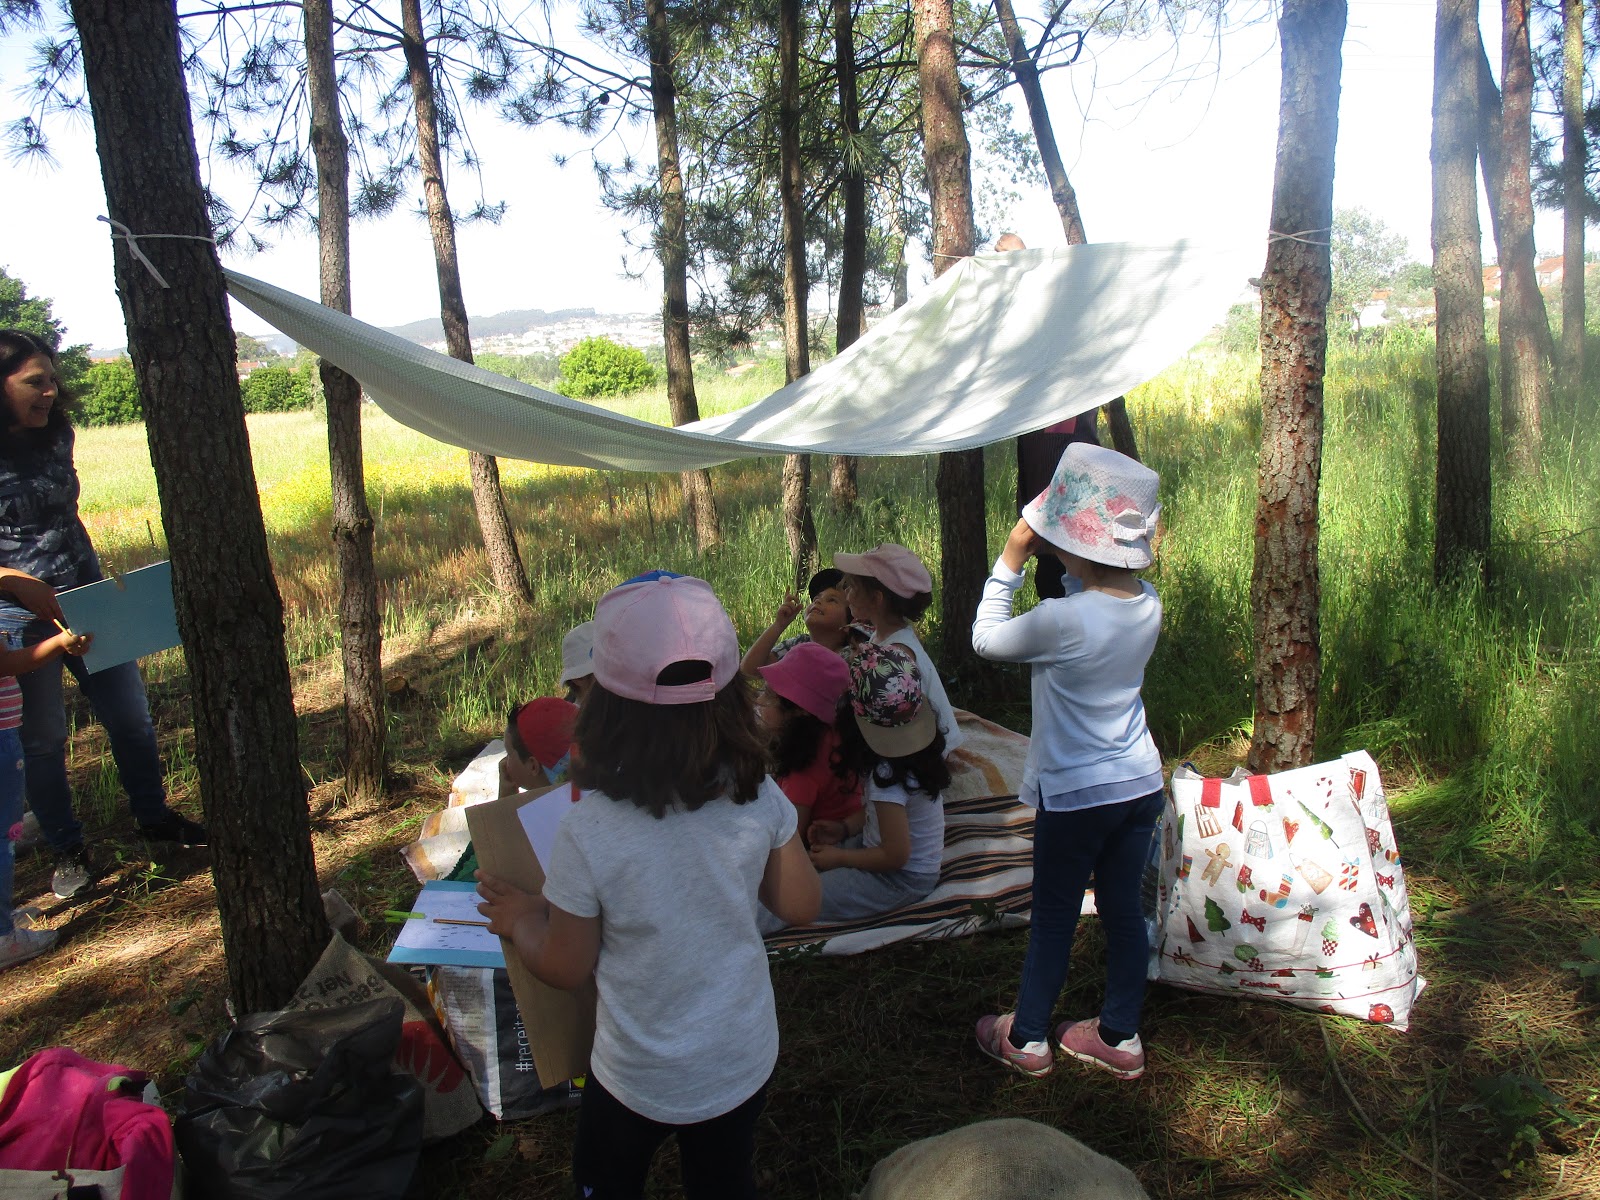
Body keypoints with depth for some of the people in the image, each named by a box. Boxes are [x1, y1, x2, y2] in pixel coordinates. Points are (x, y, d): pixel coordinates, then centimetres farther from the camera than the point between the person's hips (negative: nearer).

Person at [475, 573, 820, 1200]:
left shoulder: (586, 835, -29)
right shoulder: (760, 799, -21)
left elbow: (565, 968, -14)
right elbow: (800, 905, -5)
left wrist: (521, 918, 5)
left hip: (642, 1078, -2)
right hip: (745, 1060, 3)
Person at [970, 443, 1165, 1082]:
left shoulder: (1062, 620, -27)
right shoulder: (1148, 604, -7)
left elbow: (986, 637, -11)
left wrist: (1012, 556, -10)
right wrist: (1061, 560, 0)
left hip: (1076, 795, -6)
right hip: (1140, 784, 6)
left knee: (1053, 917, 11)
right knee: (1123, 911, 16)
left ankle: (1025, 1038, 27)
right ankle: (1120, 1038, 31)